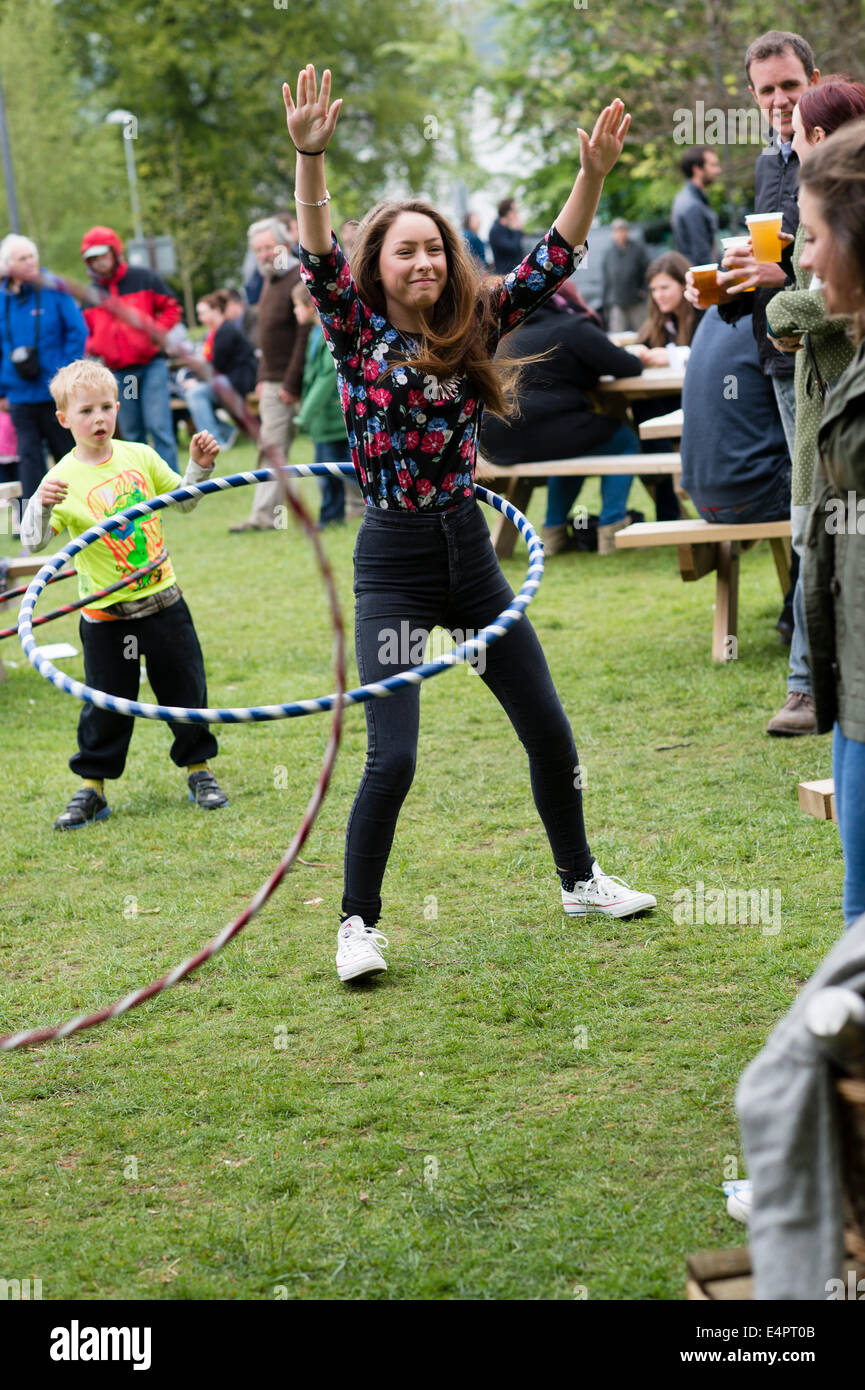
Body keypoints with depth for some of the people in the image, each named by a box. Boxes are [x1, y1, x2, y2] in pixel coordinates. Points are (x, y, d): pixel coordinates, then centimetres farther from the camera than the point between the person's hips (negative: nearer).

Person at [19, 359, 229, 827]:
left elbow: (183, 502, 15)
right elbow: (34, 540, -22)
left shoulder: (139, 457, 0)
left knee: (185, 689, 11)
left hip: (162, 601, 3)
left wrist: (199, 466, 0)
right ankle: (91, 789, 16)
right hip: (105, 616, -3)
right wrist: (41, 505, -40)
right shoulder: (63, 479, -10)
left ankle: (198, 770, 28)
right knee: (105, 705, 3)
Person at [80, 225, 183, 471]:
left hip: (151, 365, -4)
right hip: (118, 372, 4)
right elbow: (86, 332, 18)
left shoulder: (144, 278, 1)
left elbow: (172, 309, 5)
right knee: (132, 435, 7)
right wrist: (92, 348, -4)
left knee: (158, 426, -12)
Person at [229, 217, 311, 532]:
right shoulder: (271, 281, 16)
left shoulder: (301, 279, -13)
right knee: (271, 448, 5)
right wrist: (263, 377, 12)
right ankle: (264, 515, 5)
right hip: (274, 382, 8)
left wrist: (292, 384, -19)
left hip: (296, 384, -8)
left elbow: (306, 336, -18)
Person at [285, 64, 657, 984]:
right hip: (394, 564, -5)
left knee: (549, 732, 12)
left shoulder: (471, 329, 5)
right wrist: (309, 157, -36)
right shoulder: (357, 333, -5)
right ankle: (359, 923, 6)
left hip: (471, 553, 5)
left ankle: (579, 880, 32)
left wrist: (593, 176, -15)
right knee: (391, 758, -11)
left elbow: (552, 262, -1)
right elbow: (317, 260, -22)